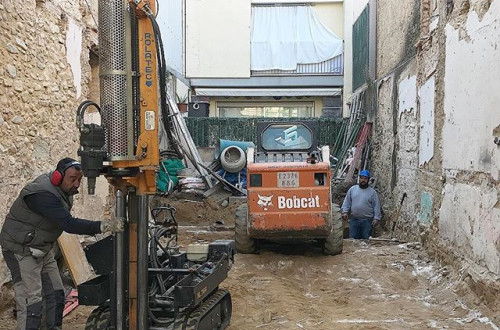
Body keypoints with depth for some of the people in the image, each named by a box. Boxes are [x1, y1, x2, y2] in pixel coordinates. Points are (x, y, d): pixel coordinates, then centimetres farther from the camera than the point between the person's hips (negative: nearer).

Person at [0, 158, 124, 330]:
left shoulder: (61, 189, -1)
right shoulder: (43, 194, -30)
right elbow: (69, 224, -37)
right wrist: (103, 226, -41)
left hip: (42, 249, 9)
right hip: (22, 250, -9)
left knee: (56, 295, 10)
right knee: (31, 302, -10)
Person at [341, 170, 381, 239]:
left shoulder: (372, 192, 2)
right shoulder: (352, 189, 8)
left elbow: (376, 206, 1)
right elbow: (347, 202, 10)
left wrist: (376, 218, -7)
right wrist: (345, 211, -3)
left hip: (367, 221, -2)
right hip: (354, 220, 2)